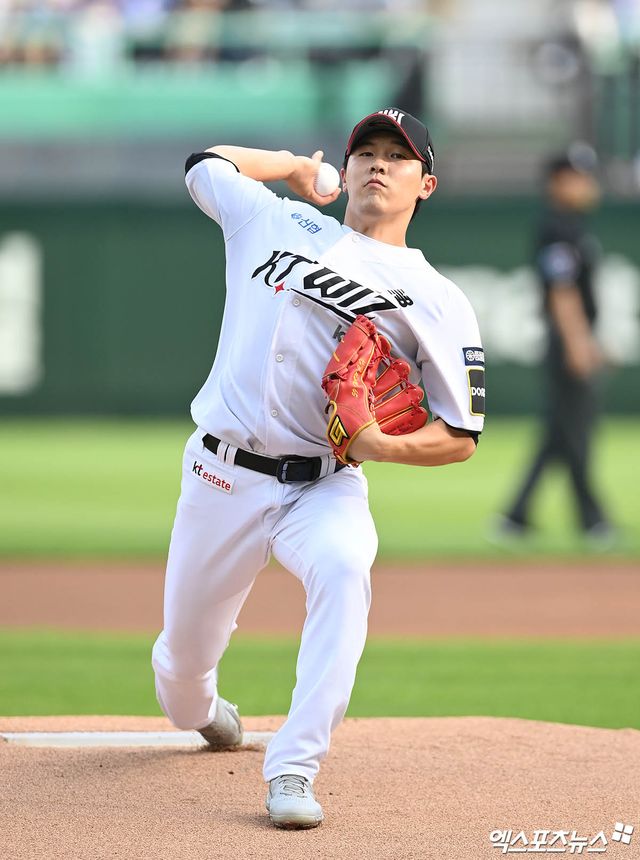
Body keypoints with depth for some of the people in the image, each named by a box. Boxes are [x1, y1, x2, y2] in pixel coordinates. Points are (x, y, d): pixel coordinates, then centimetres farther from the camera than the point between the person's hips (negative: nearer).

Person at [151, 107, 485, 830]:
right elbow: (205, 165, 29)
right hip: (221, 476, 3)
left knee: (343, 567, -36)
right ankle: (199, 712, 48)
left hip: (323, 488, -2)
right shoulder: (280, 222, 11)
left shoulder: (437, 301, 3)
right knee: (183, 656, 8)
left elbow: (461, 436, 1)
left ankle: (293, 770, -36)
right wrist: (294, 167, 28)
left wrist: (383, 444, -17)